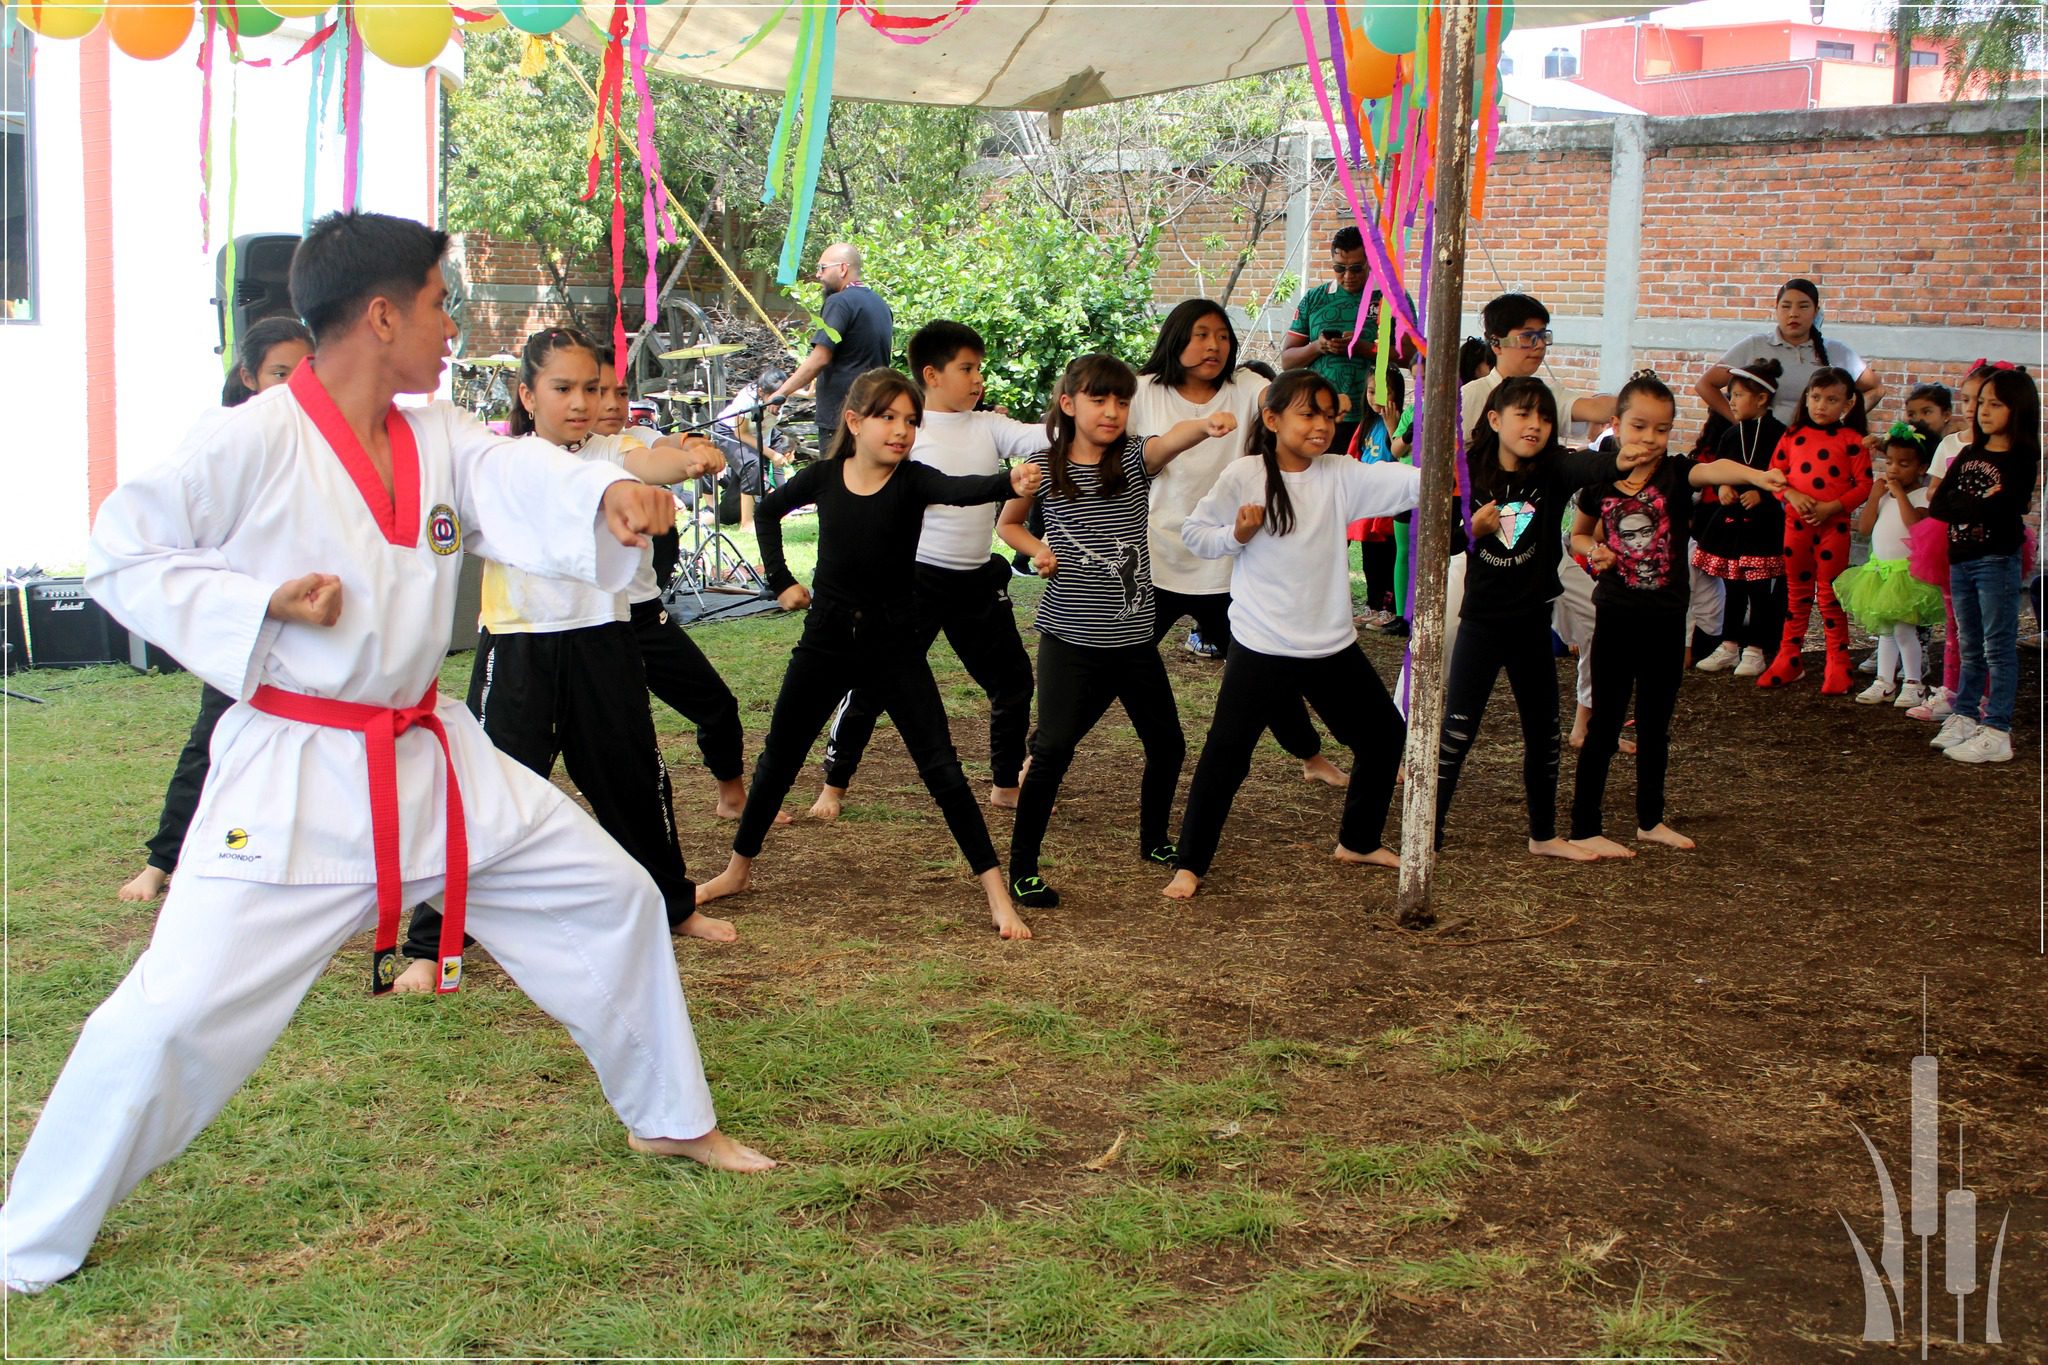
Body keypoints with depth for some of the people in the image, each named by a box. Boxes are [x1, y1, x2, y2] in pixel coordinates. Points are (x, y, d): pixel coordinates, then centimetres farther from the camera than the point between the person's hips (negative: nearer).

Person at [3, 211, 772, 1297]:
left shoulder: (442, 439, 4)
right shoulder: (251, 442, -15)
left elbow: (528, 484, -13)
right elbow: (121, 552, -8)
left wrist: (610, 494, -35)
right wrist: (258, 602, -21)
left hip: (430, 756, 7)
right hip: (290, 780, -7)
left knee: (611, 899, 13)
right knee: (178, 1009, -11)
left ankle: (670, 1120, 35)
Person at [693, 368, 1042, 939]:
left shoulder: (912, 480, -10)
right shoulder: (824, 475, -3)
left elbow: (960, 489, -33)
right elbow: (767, 512, 16)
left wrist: (1010, 482, -54)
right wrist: (781, 581, 7)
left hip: (894, 642, -2)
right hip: (827, 638, 3)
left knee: (940, 764, -7)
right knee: (780, 756, 14)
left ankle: (996, 891, -3)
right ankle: (738, 869, 32)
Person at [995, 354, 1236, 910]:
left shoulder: (1135, 457, -2)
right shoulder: (1043, 469, -4)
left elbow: (1172, 439, -26)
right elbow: (1008, 523, 14)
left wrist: (1208, 424, -48)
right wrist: (1037, 548, -8)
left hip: (1134, 639, 3)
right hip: (1070, 639, -3)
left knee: (1167, 744, 15)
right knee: (1053, 750, -12)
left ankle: (1154, 841, 39)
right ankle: (1022, 868, 0)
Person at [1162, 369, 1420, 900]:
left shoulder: (1342, 475, 0)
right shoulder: (1244, 477, -8)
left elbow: (1408, 483, -12)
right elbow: (1193, 532, -3)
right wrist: (1235, 535, -21)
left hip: (1333, 646, 5)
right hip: (1261, 649, -5)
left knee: (1384, 736, 15)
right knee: (1226, 754, -7)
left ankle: (1359, 841, 35)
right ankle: (1189, 865, 4)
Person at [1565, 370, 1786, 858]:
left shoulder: (1675, 473, -6)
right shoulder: (1601, 483, -3)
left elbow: (1711, 470, -29)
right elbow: (1578, 535, 15)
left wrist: (1756, 475, -49)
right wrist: (1594, 550, -8)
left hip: (1666, 620, 1)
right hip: (1616, 617, -1)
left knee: (1656, 726, 15)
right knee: (1604, 726, 1)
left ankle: (1650, 820, 30)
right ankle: (1584, 829, 7)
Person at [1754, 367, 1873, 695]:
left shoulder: (1851, 440, -5)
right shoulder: (1793, 435, 5)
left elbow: (1864, 484, -7)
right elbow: (1774, 472, 7)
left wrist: (1831, 507, -18)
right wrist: (1792, 495, -11)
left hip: (1834, 524, -3)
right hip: (1796, 521, 3)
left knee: (1830, 594, 1)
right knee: (1796, 592, 13)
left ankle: (1837, 664, 10)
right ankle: (1788, 658, 20)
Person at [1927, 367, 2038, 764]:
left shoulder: (2022, 459, -7)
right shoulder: (1968, 455, 13)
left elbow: (1997, 510, -21)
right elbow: (1936, 505, 1)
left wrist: (1959, 507, -9)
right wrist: (1978, 505, -11)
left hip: (1998, 562, -7)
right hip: (1961, 560, 7)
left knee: (1999, 649, -4)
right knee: (1970, 649, 15)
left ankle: (1997, 733, -3)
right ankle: (1965, 716, 24)